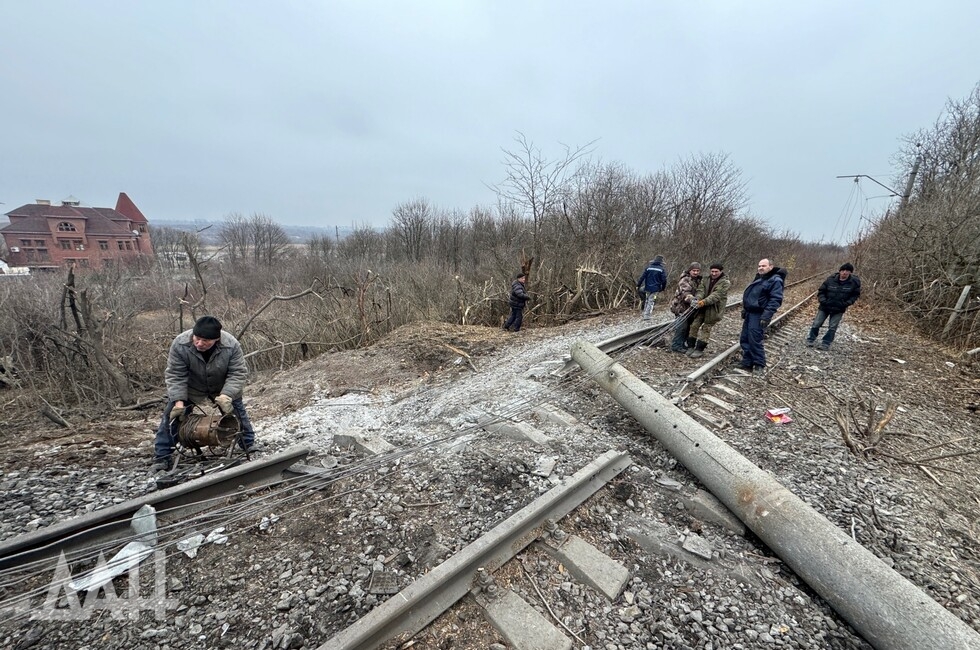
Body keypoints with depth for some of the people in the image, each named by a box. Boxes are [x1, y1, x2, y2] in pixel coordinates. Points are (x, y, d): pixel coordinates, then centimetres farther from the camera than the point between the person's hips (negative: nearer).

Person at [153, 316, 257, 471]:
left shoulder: (231, 345, -33)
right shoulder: (179, 344, -30)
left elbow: (238, 373, -26)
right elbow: (175, 376, -22)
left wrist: (227, 395, -40)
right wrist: (179, 400, -30)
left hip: (223, 389, 0)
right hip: (190, 389, 1)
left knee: (237, 414, 4)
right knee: (172, 415, -4)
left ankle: (249, 446, 22)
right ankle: (163, 456, 13)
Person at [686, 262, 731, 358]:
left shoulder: (725, 282, -9)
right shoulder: (707, 279, 7)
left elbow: (717, 295, -21)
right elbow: (701, 289, -6)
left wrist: (704, 301, -34)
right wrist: (697, 299, -27)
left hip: (714, 308, -5)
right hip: (702, 307, 5)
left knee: (706, 328, -2)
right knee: (694, 325, 2)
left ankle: (699, 349, 5)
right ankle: (691, 346, 12)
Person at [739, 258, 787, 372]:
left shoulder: (775, 280, -11)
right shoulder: (759, 278, 17)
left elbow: (775, 300, -20)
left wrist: (766, 316, -27)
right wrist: (744, 309, 20)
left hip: (759, 315, -9)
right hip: (749, 313, 9)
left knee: (755, 341, -8)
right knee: (744, 339, 10)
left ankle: (759, 366, 4)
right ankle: (747, 364, 19)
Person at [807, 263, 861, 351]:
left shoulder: (854, 282, -7)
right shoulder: (831, 280, -10)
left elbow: (855, 295, 4)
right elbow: (821, 291, 0)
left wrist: (846, 303, -10)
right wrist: (823, 300, -14)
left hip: (839, 310, 0)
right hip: (825, 307, 0)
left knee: (832, 328, 0)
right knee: (816, 324, 2)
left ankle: (826, 343, 8)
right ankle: (810, 340, 15)